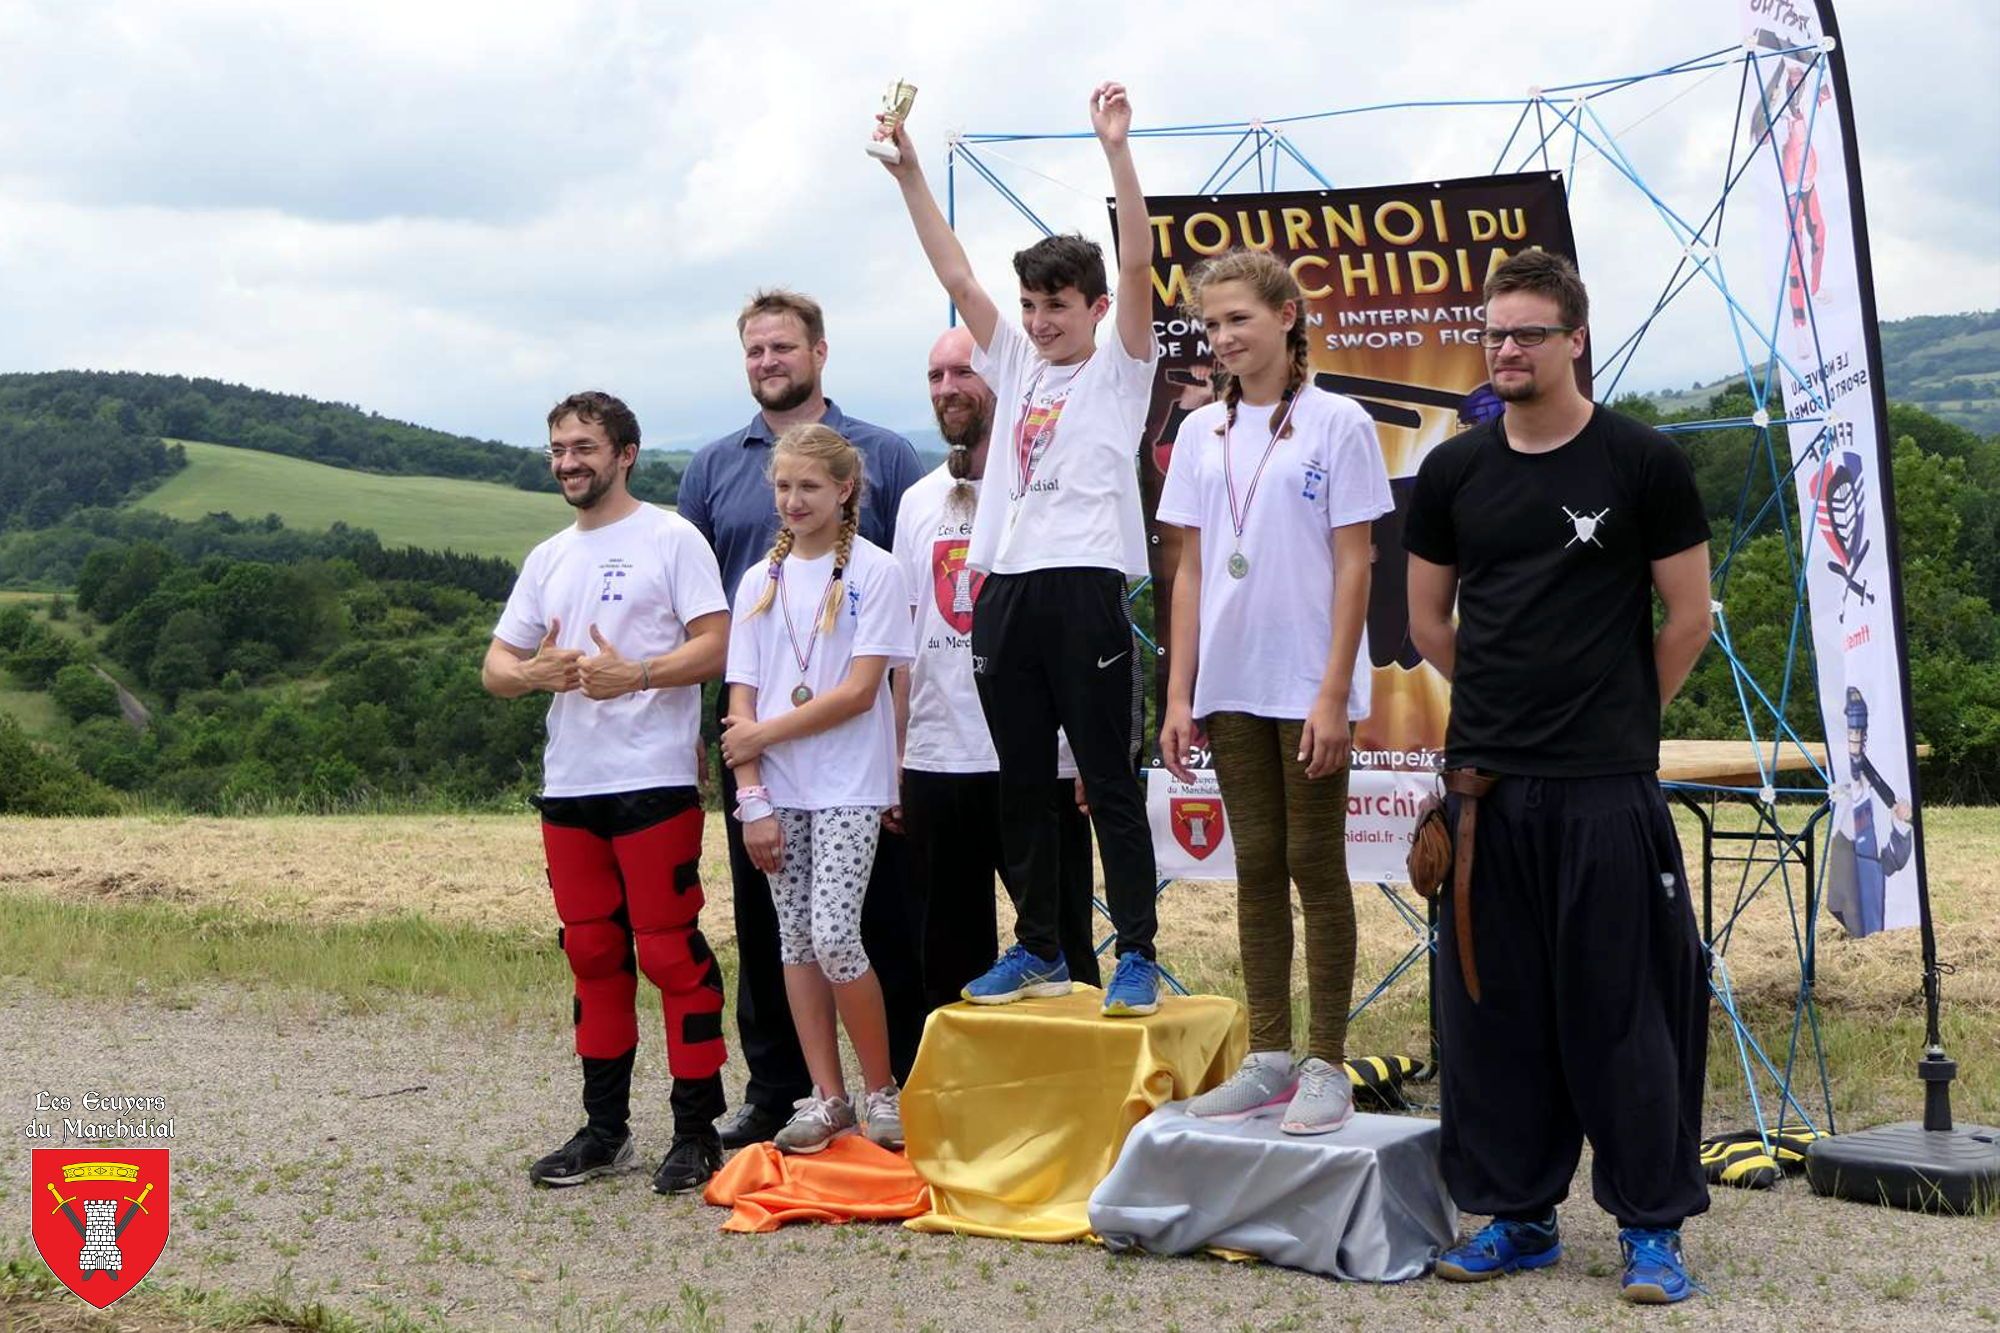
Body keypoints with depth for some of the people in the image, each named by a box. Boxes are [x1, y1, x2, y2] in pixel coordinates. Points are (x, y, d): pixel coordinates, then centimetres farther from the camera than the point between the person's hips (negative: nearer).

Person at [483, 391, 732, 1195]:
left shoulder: (671, 539, 0)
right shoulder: (548, 559, 18)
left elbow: (716, 646, -9)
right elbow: (495, 666, 15)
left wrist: (632, 675, -22)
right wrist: (535, 672, -8)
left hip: (654, 781, -6)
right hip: (568, 784, 7)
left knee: (670, 951, -6)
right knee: (592, 953, 11)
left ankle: (697, 1130, 1)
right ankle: (605, 1129, 20)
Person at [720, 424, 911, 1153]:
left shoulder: (874, 572, -3)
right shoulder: (761, 580, 10)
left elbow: (859, 690, -10)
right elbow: (742, 699, 6)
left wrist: (764, 733, -9)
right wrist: (752, 797, -4)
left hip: (848, 786, -5)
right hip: (778, 790, 5)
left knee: (833, 934, -13)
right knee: (795, 938, 5)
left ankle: (882, 1089, 3)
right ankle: (826, 1097, 12)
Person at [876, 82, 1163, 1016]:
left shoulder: (1119, 369, 4)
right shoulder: (1016, 366, 19)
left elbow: (1138, 265, -9)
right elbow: (956, 275, 15)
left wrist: (1117, 149, -17)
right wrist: (909, 173, 9)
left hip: (1085, 590, -6)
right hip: (1004, 592, 6)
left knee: (1109, 782, -3)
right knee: (1023, 787, 10)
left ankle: (1136, 955, 1)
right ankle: (1038, 949, 19)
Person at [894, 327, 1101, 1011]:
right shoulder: (918, 502, 14)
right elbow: (905, 638, 16)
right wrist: (893, 760, 12)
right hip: (934, 762, 6)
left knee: (1059, 945, 2)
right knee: (948, 961, 12)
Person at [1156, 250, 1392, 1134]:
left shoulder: (1336, 424, -4)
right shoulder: (1201, 433, 9)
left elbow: (1352, 566, -7)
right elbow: (1190, 572, 10)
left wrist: (1334, 693, -12)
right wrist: (1178, 695, 4)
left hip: (1309, 686, -5)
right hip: (1230, 686, 5)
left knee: (1316, 868, 0)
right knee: (1257, 869, 9)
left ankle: (1326, 1066, 6)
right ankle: (1268, 1059, 15)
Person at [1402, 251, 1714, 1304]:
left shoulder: (1642, 463, -1)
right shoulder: (1454, 470, 8)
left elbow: (1688, 617, 4)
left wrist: (1616, 714, 9)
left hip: (1606, 785, -4)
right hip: (1485, 780, 4)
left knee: (1622, 1008, 0)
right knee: (1490, 1005, 8)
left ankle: (1651, 1226, 10)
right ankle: (1514, 1216, 19)